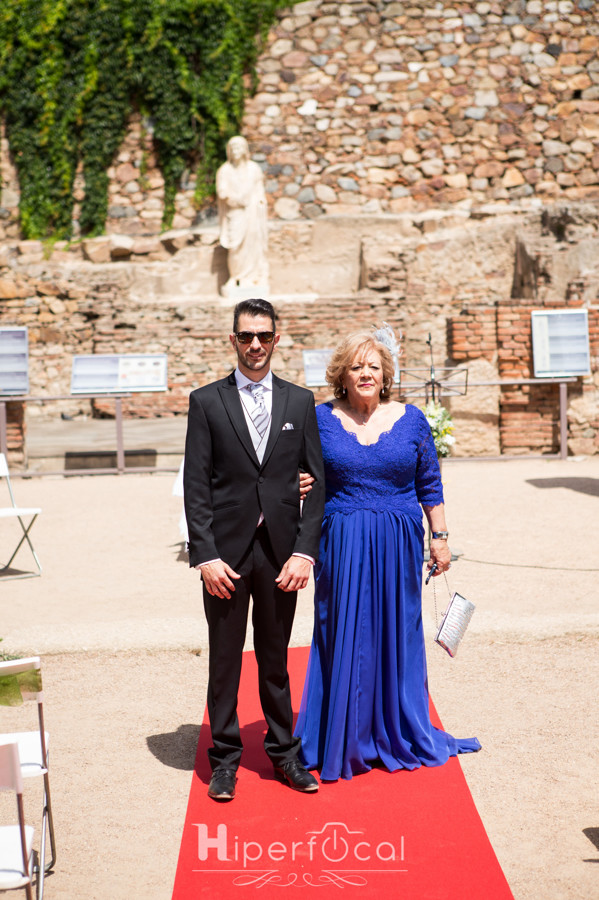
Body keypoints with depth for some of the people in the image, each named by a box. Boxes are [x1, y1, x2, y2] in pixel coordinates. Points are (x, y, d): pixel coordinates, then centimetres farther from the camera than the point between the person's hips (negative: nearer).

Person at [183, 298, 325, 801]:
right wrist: (205, 555, -10)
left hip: (281, 551, 1)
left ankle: (284, 754, 25)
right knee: (225, 660, 8)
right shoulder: (206, 401, 2)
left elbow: (318, 482, 4)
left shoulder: (300, 402, 7)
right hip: (225, 551, -1)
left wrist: (305, 551, -5)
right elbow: (196, 485, -2)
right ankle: (225, 758, 21)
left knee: (276, 660, 12)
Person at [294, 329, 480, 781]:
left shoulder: (411, 419, 3)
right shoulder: (321, 419, 0)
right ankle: (343, 740, 18)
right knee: (343, 638, 4)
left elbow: (430, 485, 8)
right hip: (342, 546, -1)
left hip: (398, 546, 1)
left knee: (397, 637, 10)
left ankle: (399, 733, 26)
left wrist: (440, 537, 6)